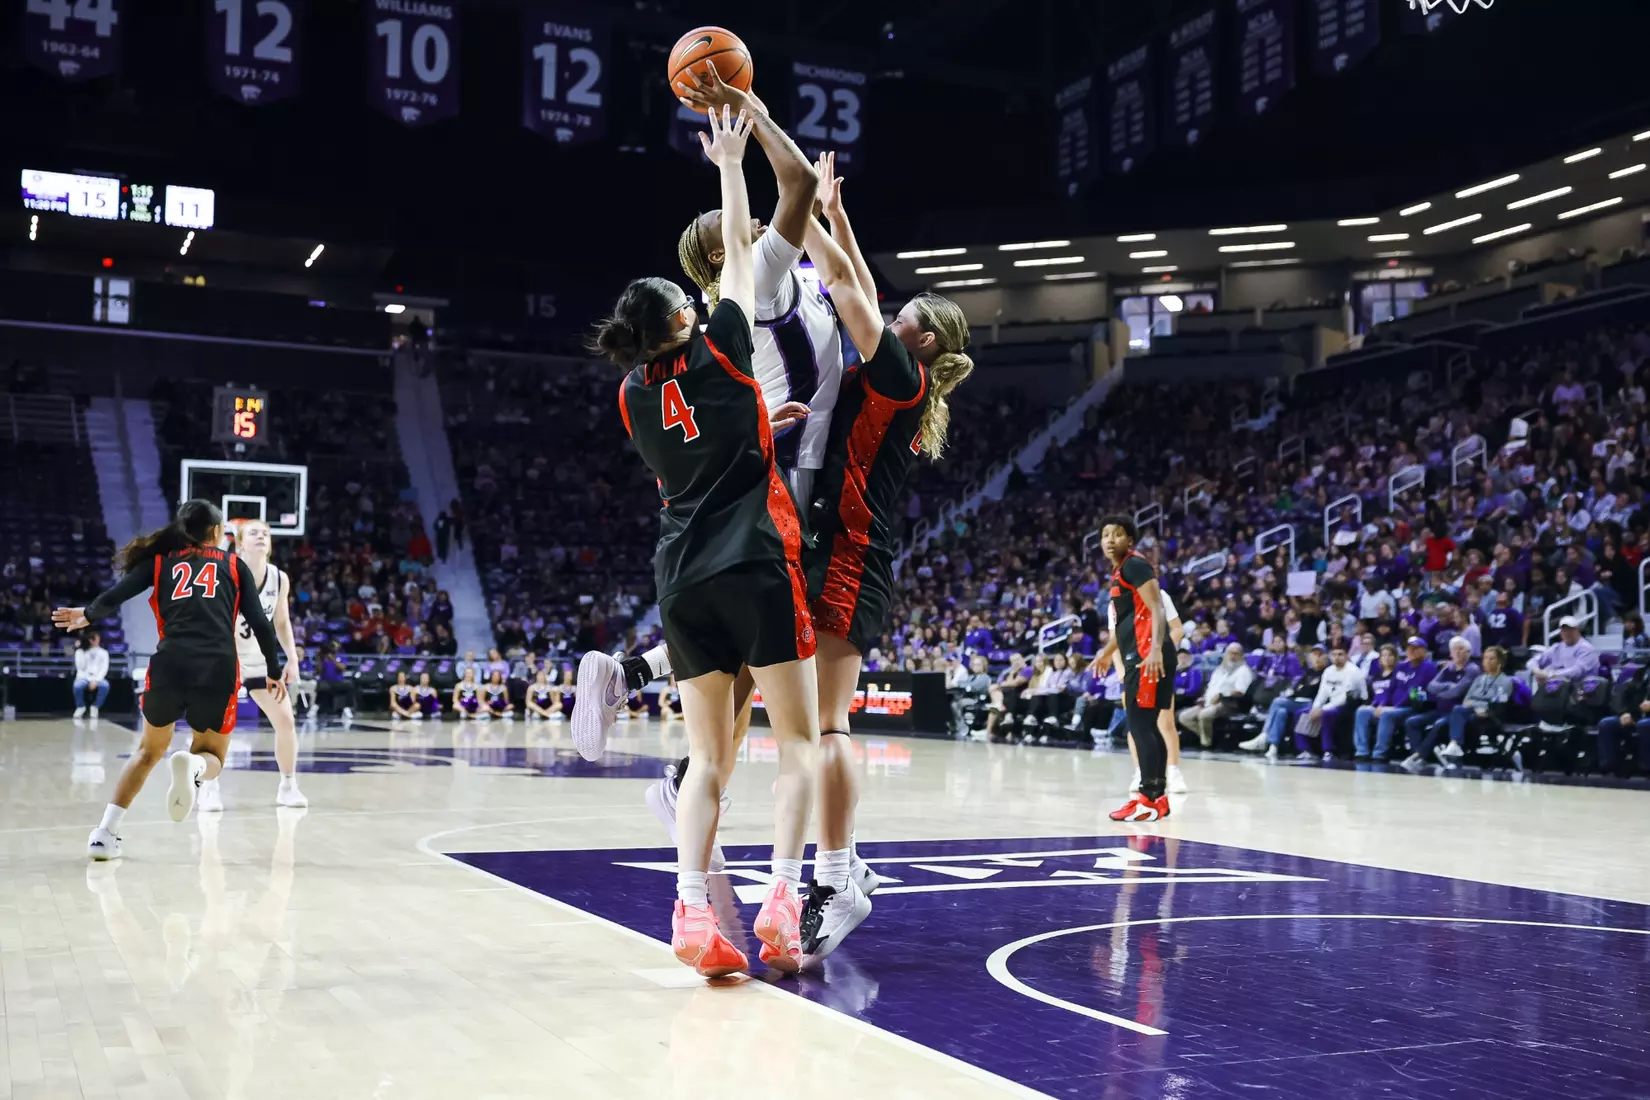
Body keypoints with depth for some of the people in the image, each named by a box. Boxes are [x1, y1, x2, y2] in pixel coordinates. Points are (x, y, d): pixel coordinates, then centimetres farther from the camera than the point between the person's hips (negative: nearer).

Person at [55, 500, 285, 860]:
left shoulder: (160, 561, 17)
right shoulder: (234, 565, 17)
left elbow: (113, 598, 8)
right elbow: (261, 624, 10)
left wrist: (87, 615, 29)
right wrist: (275, 672, 20)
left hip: (169, 665, 1)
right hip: (218, 669, -1)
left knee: (149, 750, 26)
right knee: (211, 756, 18)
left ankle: (105, 832, 16)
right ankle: (192, 765, -21)